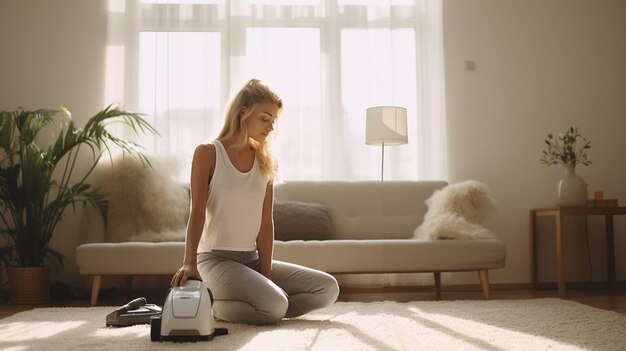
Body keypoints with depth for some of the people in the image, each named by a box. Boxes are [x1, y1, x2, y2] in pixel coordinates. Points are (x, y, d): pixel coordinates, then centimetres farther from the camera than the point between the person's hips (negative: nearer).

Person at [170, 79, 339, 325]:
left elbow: (265, 222, 3)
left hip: (252, 259, 6)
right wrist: (189, 263, -28)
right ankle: (211, 305, -4)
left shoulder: (265, 163, 10)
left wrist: (267, 274, -6)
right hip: (215, 258, -6)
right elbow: (197, 212, -14)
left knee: (328, 288, -6)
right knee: (275, 305, -30)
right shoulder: (208, 154, -4)